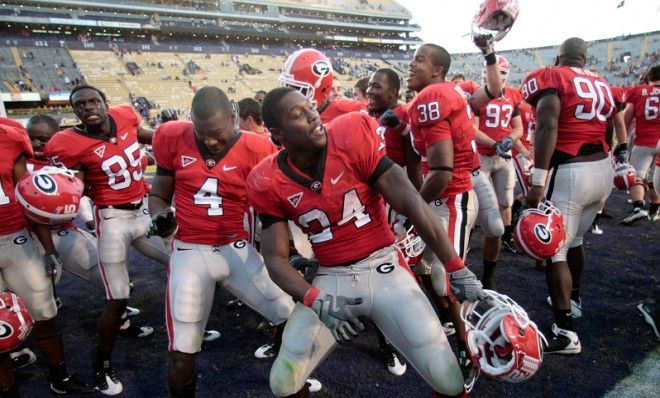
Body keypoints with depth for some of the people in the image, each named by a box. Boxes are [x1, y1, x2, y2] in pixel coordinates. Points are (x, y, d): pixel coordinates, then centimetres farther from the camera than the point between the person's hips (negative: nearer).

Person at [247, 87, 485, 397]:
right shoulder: (269, 183, -6)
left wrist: (456, 268, -10)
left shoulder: (351, 138, -13)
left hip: (384, 267, -1)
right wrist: (317, 301, -20)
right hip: (331, 279, 2)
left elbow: (409, 202, -13)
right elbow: (275, 258, -2)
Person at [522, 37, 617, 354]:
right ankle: (572, 300, 44)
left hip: (569, 173, -8)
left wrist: (538, 181, -21)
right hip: (603, 170, 8)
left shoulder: (550, 77, -5)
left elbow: (547, 129, -18)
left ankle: (565, 333, 3)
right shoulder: (603, 86, 17)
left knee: (554, 251, -1)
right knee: (574, 239, 25)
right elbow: (608, 135, 20)